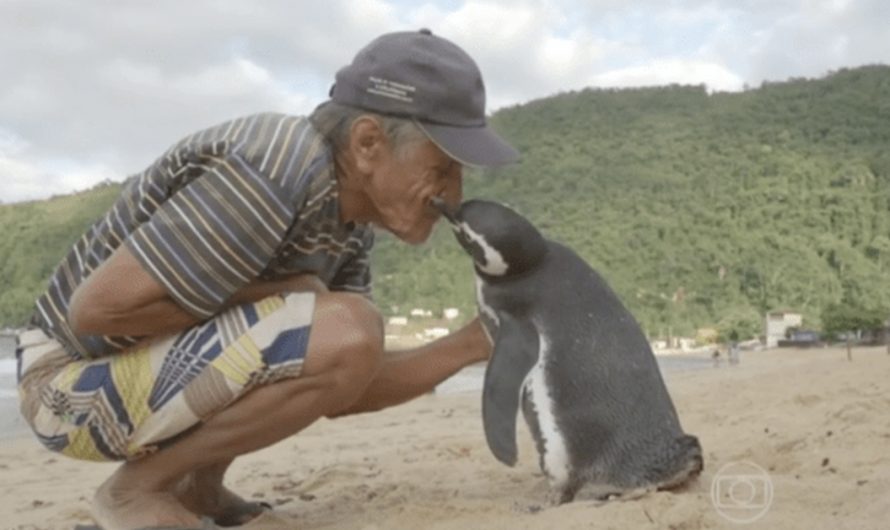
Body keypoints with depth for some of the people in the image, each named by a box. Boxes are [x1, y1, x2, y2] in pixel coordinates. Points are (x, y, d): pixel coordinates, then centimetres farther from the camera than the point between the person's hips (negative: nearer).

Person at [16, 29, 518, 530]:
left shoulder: (348, 213, 0)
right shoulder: (274, 178, -28)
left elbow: (339, 390, 2)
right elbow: (95, 307, -27)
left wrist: (474, 342, -5)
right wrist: (277, 294, -20)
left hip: (161, 364, 9)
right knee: (347, 335, -26)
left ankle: (196, 486, 13)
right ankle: (141, 486, -7)